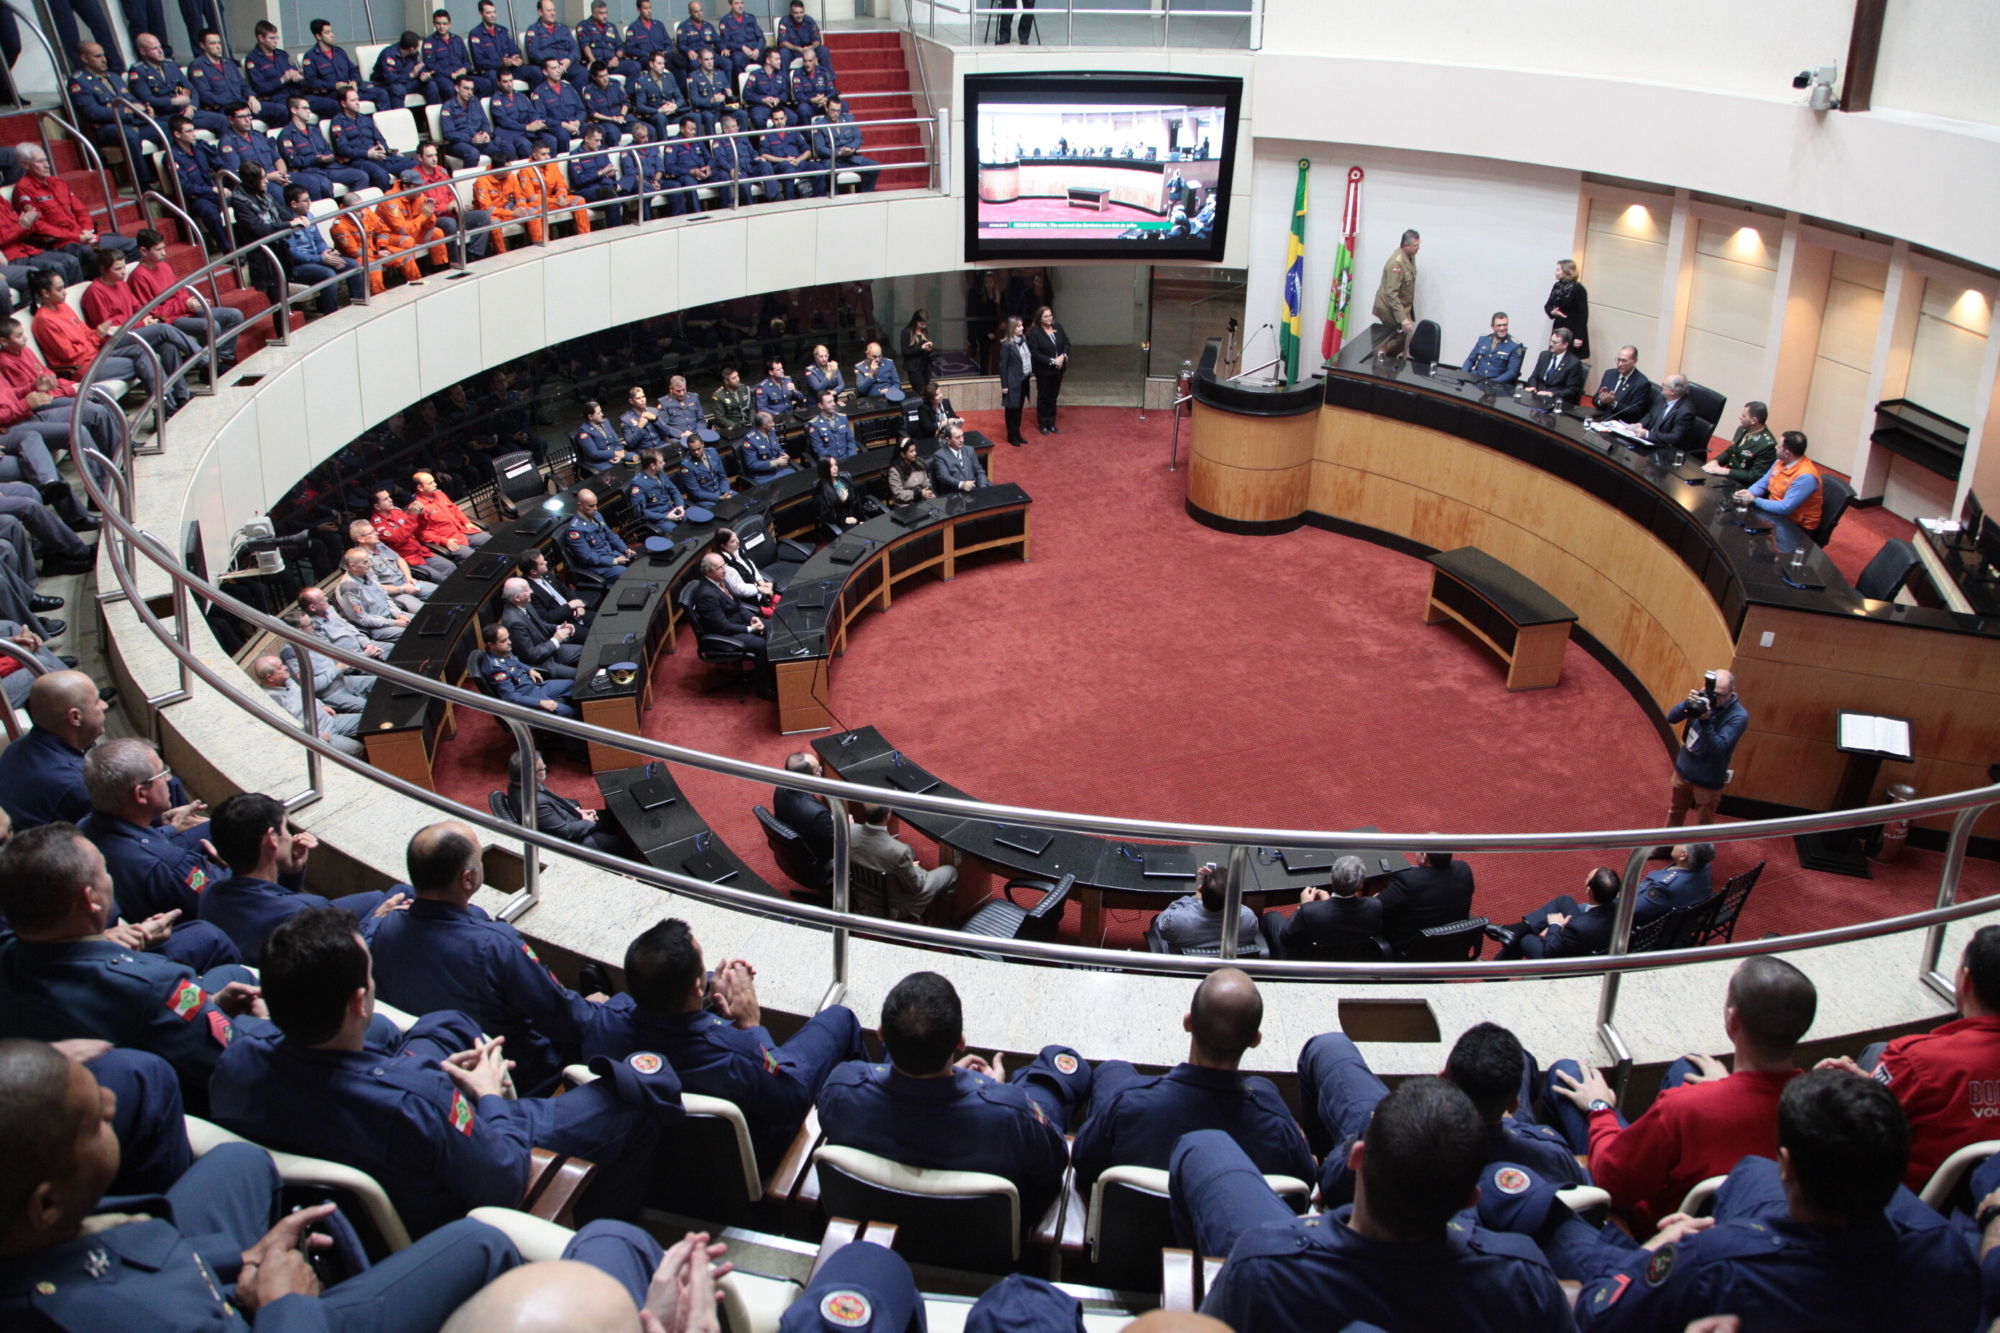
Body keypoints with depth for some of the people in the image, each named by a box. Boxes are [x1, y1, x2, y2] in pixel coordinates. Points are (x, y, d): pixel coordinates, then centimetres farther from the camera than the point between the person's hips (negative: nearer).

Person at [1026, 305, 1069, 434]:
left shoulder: (1058, 327, 0)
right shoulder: (1034, 333, -16)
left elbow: (1066, 343, 5)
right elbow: (1035, 353, -19)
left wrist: (1063, 356, -14)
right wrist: (1052, 361, -22)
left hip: (1058, 370, 5)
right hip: (1043, 371, -5)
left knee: (1053, 397, 16)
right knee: (1043, 398, 8)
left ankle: (1051, 424, 27)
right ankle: (1043, 425, 21)